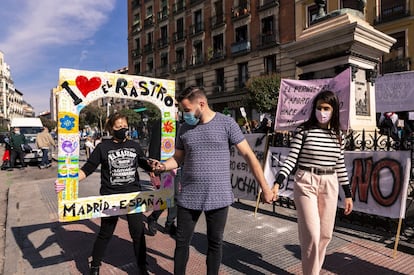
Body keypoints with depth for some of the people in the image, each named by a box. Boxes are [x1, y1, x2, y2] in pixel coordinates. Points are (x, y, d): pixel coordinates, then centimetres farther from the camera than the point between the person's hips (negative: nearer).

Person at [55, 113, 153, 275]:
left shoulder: (134, 146, 3)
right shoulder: (103, 147, -5)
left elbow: (145, 164, 17)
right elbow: (86, 170, -7)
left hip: (134, 196, 2)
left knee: (138, 232, 8)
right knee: (105, 234, 13)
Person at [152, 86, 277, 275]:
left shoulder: (226, 123, -7)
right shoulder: (184, 128, 5)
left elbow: (248, 155, -5)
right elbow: (178, 158, 13)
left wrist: (265, 188, -6)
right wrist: (163, 166, -9)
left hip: (218, 196, -2)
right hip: (188, 196, 3)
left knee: (215, 243, 13)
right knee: (182, 242, 12)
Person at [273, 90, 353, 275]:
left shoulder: (338, 135, 7)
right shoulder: (303, 130, -6)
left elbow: (340, 166, 13)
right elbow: (291, 159, -9)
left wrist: (348, 194, 14)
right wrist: (277, 182, -21)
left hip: (329, 185, 5)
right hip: (305, 183, -4)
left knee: (325, 234, 11)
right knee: (312, 234, -6)